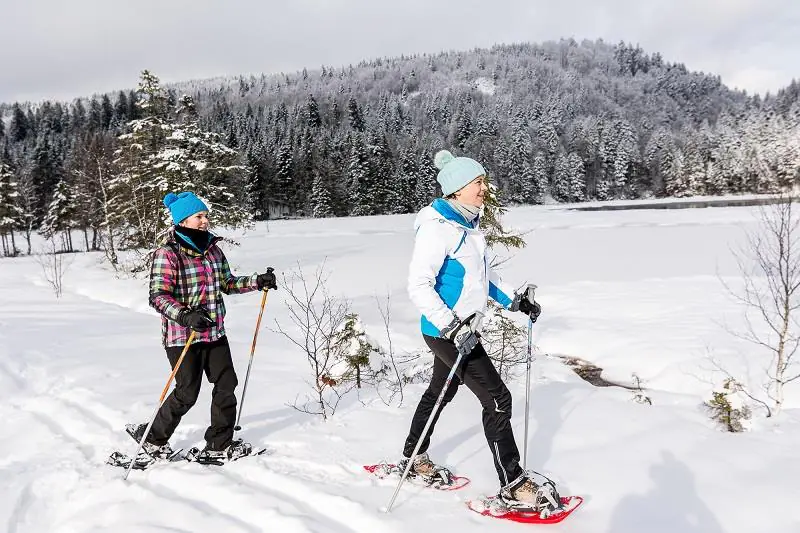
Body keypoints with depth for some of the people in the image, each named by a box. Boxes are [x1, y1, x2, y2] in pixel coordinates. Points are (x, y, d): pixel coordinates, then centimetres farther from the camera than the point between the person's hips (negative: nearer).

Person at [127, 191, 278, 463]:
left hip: (215, 333, 7)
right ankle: (152, 438, 24)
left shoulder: (213, 249, 8)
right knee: (187, 393, 1)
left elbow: (228, 283, 19)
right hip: (182, 336, -7)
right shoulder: (167, 254, -14)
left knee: (226, 385, 5)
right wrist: (185, 316, -37)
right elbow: (158, 296, -21)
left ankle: (219, 446, 19)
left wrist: (258, 282, 5)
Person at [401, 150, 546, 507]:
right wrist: (451, 327, -30)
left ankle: (413, 459, 40)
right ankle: (512, 484, 7)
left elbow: (483, 273, 20)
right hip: (446, 331, -10)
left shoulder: (468, 223, 7)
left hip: (461, 329, 10)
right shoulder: (437, 227, -22)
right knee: (498, 399, -5)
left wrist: (515, 299, 14)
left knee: (440, 392, 22)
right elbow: (418, 285, -25)